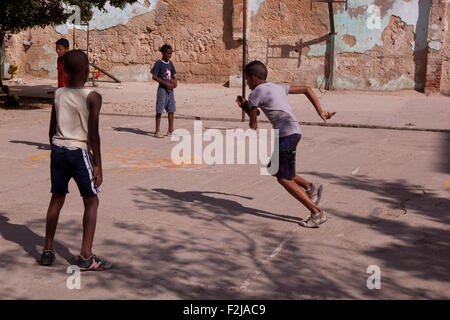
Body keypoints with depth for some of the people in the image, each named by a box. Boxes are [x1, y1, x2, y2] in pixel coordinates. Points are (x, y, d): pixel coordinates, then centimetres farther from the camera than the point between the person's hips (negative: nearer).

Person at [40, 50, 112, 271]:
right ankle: (86, 256, -1)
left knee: (57, 199, 17)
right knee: (91, 201, 4)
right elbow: (93, 134, -14)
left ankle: (47, 251, 21)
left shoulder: (58, 94, 6)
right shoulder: (92, 97, -10)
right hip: (79, 152, -5)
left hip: (58, 150, 5)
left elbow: (52, 130, 11)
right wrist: (98, 165, -9)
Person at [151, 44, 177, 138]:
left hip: (170, 89, 7)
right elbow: (154, 77, -13)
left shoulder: (170, 63, 12)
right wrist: (166, 83, -18)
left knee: (171, 110, 7)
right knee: (159, 111, -3)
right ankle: (157, 131, 2)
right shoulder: (158, 63, -8)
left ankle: (170, 131, 14)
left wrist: (174, 82, -1)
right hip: (162, 89, -7)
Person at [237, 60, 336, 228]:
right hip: (295, 131, 9)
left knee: (284, 179, -1)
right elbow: (307, 89, 21)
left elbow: (253, 126, 1)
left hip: (286, 135, -9)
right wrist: (320, 112, 15)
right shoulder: (278, 87, 20)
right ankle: (310, 188, 14)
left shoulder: (255, 94, -3)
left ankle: (317, 213, -2)